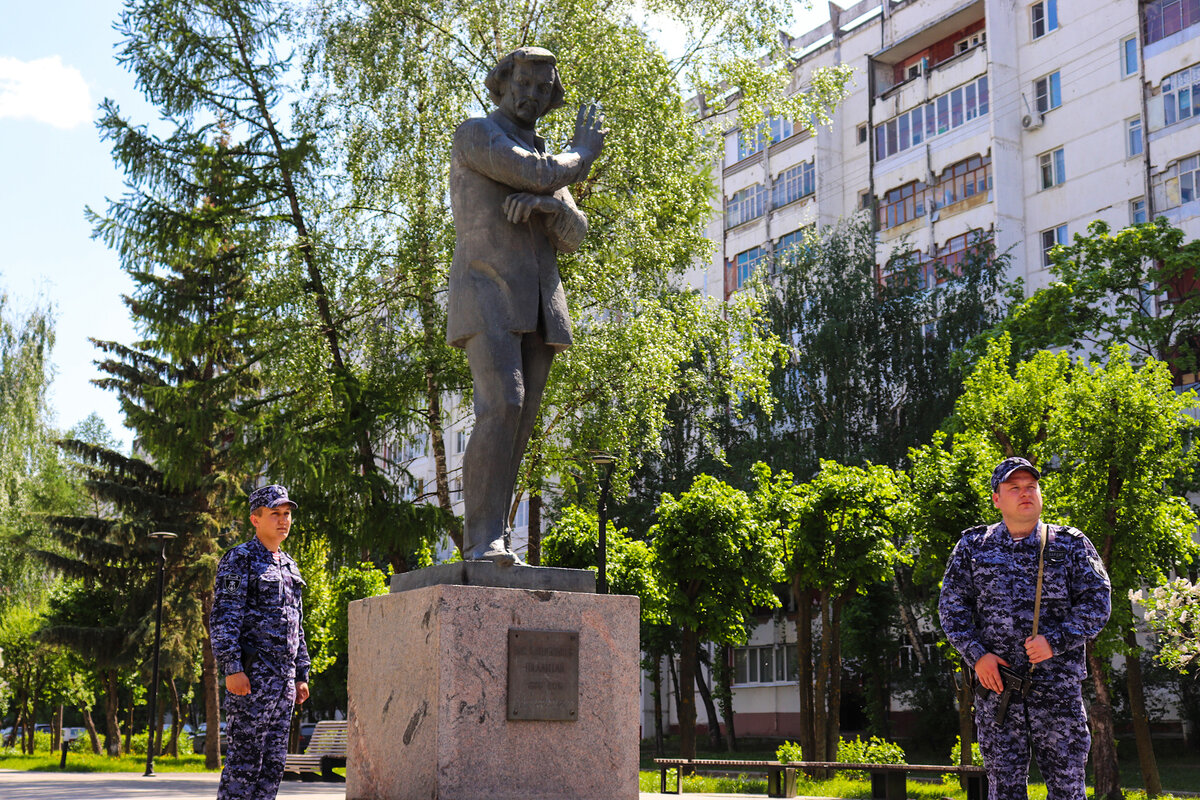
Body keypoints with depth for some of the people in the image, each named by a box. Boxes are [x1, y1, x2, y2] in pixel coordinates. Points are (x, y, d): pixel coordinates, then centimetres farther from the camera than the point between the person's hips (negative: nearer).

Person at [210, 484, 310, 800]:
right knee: (245, 756, -9)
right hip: (251, 674, -8)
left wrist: (302, 676, 17)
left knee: (274, 760, 7)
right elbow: (223, 618, -13)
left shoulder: (288, 566, 20)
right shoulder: (239, 559, -4)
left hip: (283, 676, 8)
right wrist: (232, 668, -22)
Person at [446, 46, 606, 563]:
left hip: (539, 307, 7)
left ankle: (489, 543, -1)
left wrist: (544, 203, -10)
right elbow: (543, 174, -11)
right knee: (501, 408, -23)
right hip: (487, 296, -7)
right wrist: (583, 151, 10)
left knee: (518, 424, -1)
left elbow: (574, 235, 12)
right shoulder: (474, 134, 3)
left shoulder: (547, 158, 26)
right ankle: (484, 540, -23)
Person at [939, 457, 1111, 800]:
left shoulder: (1071, 545, 7)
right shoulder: (973, 546, 9)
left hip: (1058, 684, -1)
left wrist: (1054, 642, -12)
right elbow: (951, 605, 7)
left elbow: (1097, 601, 1)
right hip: (996, 680, 1)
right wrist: (977, 654, -7)